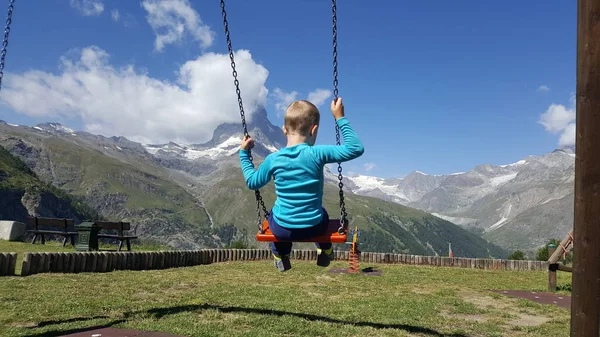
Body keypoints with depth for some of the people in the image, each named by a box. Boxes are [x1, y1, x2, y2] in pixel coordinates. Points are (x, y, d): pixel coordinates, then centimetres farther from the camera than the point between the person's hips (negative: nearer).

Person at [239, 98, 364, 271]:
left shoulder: (273, 159, -9)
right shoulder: (317, 154, -17)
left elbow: (252, 182, 7)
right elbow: (356, 148, -15)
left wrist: (244, 153, 18)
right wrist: (340, 118, -9)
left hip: (282, 229, 1)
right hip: (313, 228, 0)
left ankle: (280, 256, 44)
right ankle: (325, 252, 52)